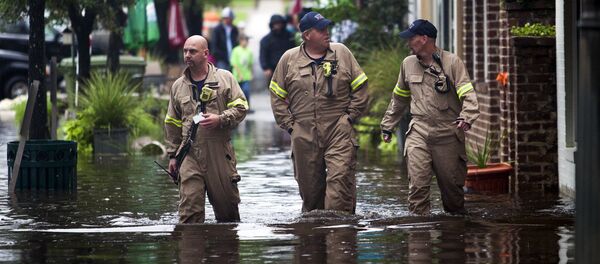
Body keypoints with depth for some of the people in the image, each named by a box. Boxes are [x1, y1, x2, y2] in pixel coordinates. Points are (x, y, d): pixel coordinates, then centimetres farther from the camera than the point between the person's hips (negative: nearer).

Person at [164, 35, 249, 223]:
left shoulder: (224, 78, 4)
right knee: (189, 206, -9)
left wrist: (220, 119, -16)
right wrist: (172, 155, 14)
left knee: (226, 201, 6)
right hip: (190, 154, 2)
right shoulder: (178, 86, 13)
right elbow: (172, 123, 18)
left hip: (219, 151, -1)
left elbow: (241, 107, 1)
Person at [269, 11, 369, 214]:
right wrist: (289, 124, 5)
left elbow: (360, 88, 10)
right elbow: (277, 95, 13)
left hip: (339, 131, -1)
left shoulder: (342, 53, 7)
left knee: (340, 178, -14)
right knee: (309, 184, 5)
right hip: (304, 135, 1)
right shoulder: (289, 59, 7)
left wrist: (351, 117, 2)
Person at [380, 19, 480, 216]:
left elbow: (468, 94, -13)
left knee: (451, 183, 4)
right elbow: (399, 98, 24)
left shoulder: (452, 62, -3)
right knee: (417, 184, -11)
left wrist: (466, 117, -31)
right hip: (418, 133, 3)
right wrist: (387, 125, 26)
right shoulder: (408, 64, 12)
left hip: (448, 134, -3)